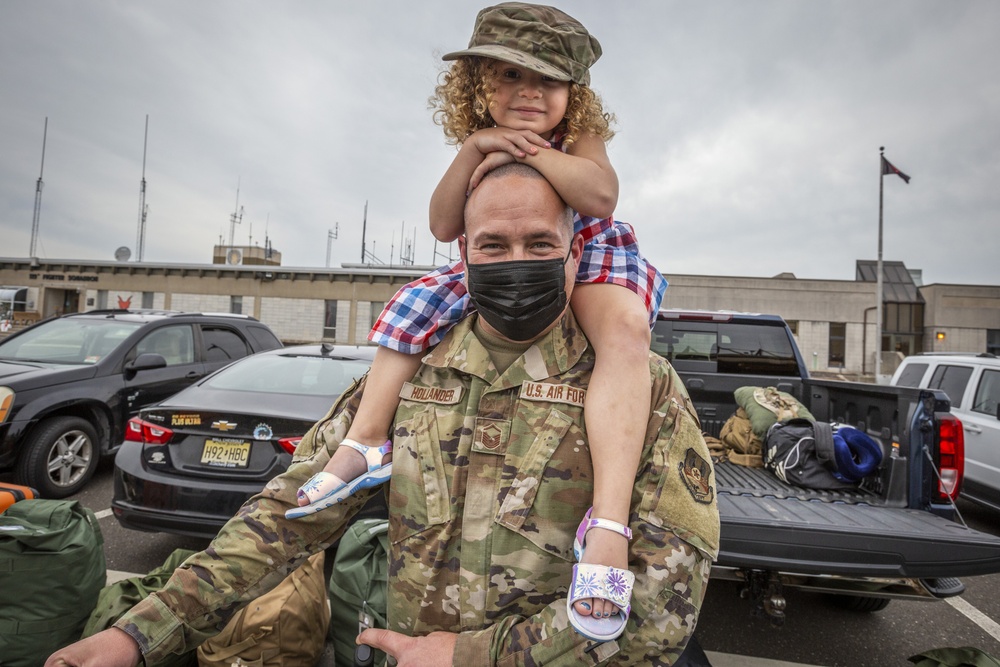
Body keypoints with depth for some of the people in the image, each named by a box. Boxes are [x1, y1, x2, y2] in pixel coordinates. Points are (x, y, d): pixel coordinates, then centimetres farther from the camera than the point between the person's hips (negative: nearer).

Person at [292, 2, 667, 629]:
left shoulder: (581, 135, -8)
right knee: (413, 306, -4)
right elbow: (445, 228, -9)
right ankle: (368, 442, 2)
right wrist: (474, 148, -20)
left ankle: (610, 518, -45)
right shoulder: (479, 141, 3)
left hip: (588, 257, -4)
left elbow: (602, 198, -30)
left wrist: (527, 147, -27)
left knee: (624, 326, -38)